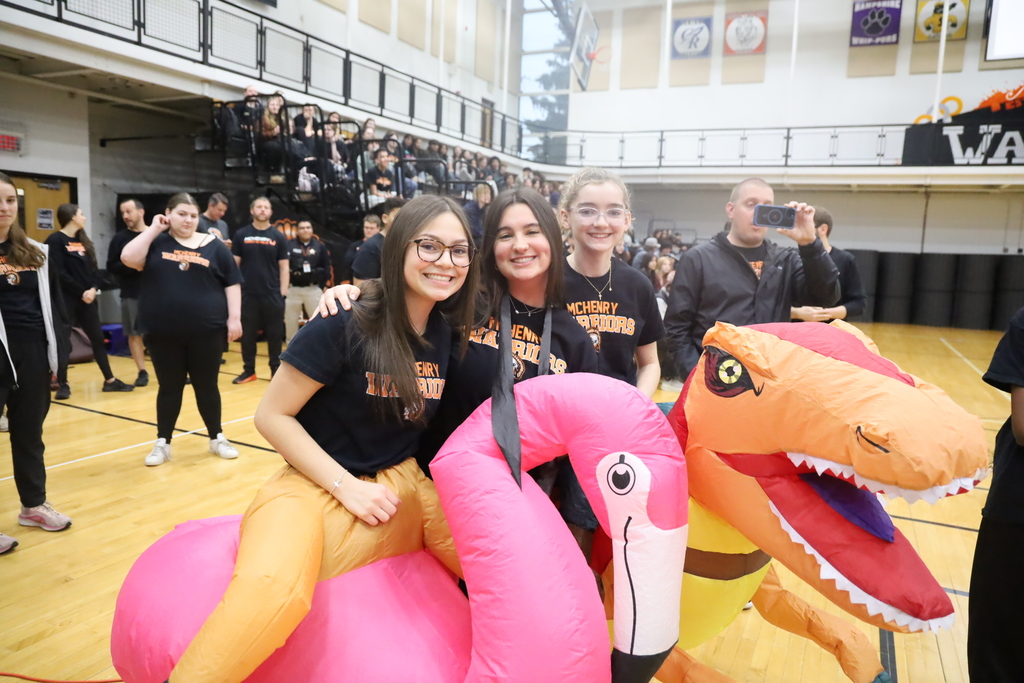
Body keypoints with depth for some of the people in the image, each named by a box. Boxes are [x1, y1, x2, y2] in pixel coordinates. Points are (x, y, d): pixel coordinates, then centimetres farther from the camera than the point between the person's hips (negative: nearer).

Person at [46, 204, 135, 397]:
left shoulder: (84, 241, 15)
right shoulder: (55, 240, -7)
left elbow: (93, 269, 10)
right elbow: (59, 273, -14)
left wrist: (93, 289, -7)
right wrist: (81, 292, -13)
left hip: (88, 298, 7)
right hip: (65, 300, -7)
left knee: (98, 339, 11)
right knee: (63, 341, -2)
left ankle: (110, 380, 18)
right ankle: (62, 384, 6)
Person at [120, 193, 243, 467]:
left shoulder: (213, 246, 4)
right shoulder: (155, 242, 6)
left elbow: (232, 283, 3)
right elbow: (128, 258, -12)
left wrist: (234, 317, -5)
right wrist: (153, 229, -6)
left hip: (207, 331, 0)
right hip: (163, 333, 0)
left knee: (207, 386, 9)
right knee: (169, 388, 9)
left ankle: (217, 438, 23)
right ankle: (162, 443, 22)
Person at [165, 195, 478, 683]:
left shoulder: (448, 332, 2)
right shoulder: (346, 323, -14)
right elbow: (272, 415, -9)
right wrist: (347, 486, -14)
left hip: (405, 485, 6)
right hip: (319, 486, -5)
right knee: (272, 590, -38)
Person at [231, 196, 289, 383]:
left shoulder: (278, 237, 4)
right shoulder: (241, 235, 4)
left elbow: (283, 267, 4)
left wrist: (283, 293, -2)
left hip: (272, 295, 0)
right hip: (248, 294, 1)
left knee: (275, 335, 4)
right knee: (247, 334, 7)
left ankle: (276, 370, 15)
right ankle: (249, 371, 18)